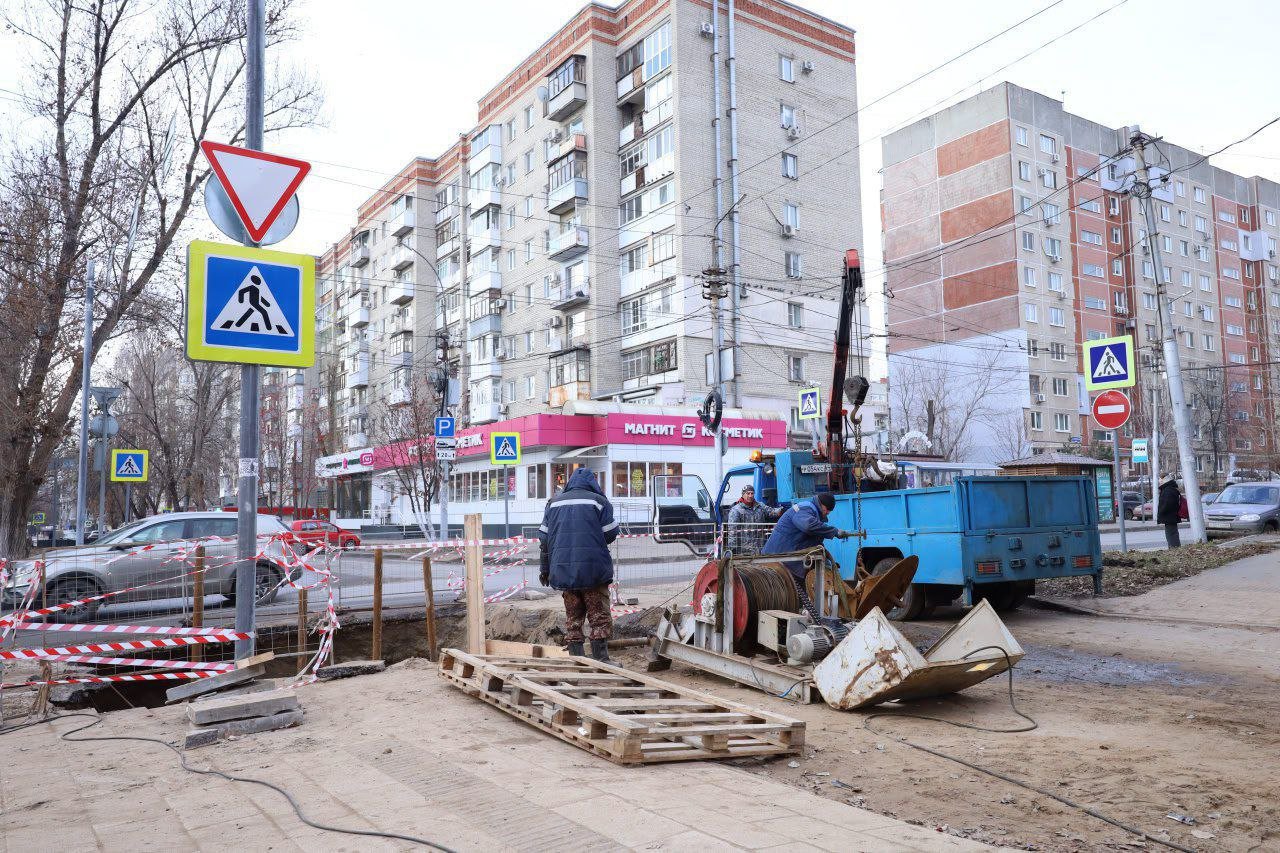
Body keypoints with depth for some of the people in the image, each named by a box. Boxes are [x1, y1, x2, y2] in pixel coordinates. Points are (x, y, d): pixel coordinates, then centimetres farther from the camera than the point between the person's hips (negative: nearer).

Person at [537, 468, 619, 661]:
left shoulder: (554, 503, 11)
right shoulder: (598, 501, -2)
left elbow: (544, 538, 12)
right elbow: (610, 534, -3)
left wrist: (545, 569, 19)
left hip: (563, 571, 4)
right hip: (593, 569, -4)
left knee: (572, 618, 11)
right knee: (600, 617, 3)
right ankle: (600, 659, -1)